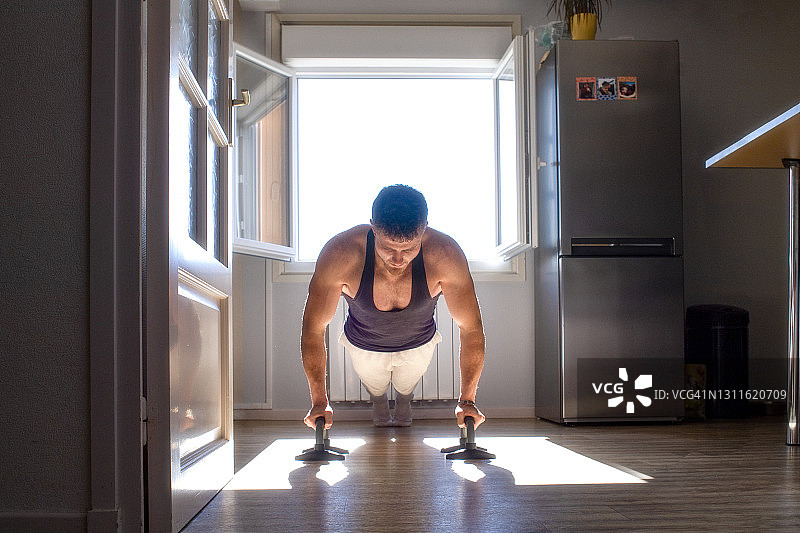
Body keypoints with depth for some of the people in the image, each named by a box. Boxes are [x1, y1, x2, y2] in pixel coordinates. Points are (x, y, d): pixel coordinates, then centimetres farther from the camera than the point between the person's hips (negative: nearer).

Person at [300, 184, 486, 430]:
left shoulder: (445, 255, -40)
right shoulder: (339, 255, -41)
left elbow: (471, 328, -27)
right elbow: (313, 328, -28)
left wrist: (467, 399, -25)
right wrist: (319, 401, -25)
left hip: (419, 345, 1)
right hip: (363, 346, 0)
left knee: (406, 387, 31)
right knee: (375, 388, 30)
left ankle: (403, 401, 67)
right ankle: (378, 402, 66)